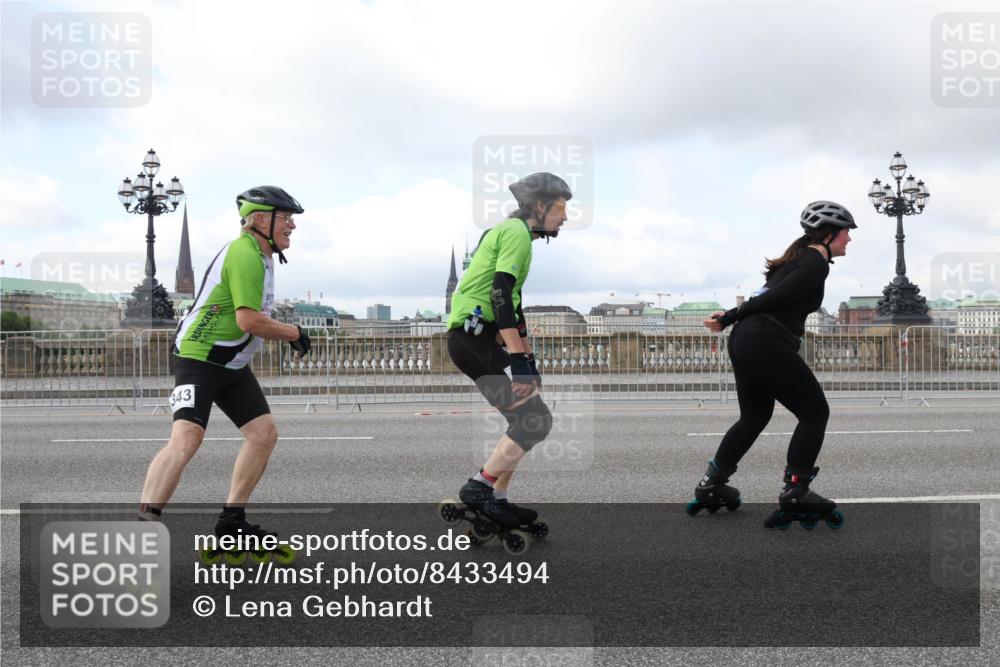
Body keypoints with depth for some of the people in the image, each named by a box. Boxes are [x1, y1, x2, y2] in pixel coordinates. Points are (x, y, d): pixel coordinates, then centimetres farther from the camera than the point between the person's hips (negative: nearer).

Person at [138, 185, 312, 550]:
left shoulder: (259, 255, 15)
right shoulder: (245, 254, -18)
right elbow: (249, 320, -25)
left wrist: (283, 333, 13)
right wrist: (295, 334, -12)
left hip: (232, 365, 10)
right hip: (199, 359, -10)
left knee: (264, 434, 6)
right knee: (187, 436, -24)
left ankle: (232, 521, 15)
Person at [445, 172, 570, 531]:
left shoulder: (513, 232, 23)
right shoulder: (517, 232, -10)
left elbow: (512, 300, 27)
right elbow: (500, 295, -21)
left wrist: (530, 359, 27)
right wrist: (519, 360, -24)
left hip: (478, 337, 10)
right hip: (473, 335, -10)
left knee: (527, 419, 13)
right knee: (536, 420, -12)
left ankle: (497, 501, 17)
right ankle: (479, 487, -8)